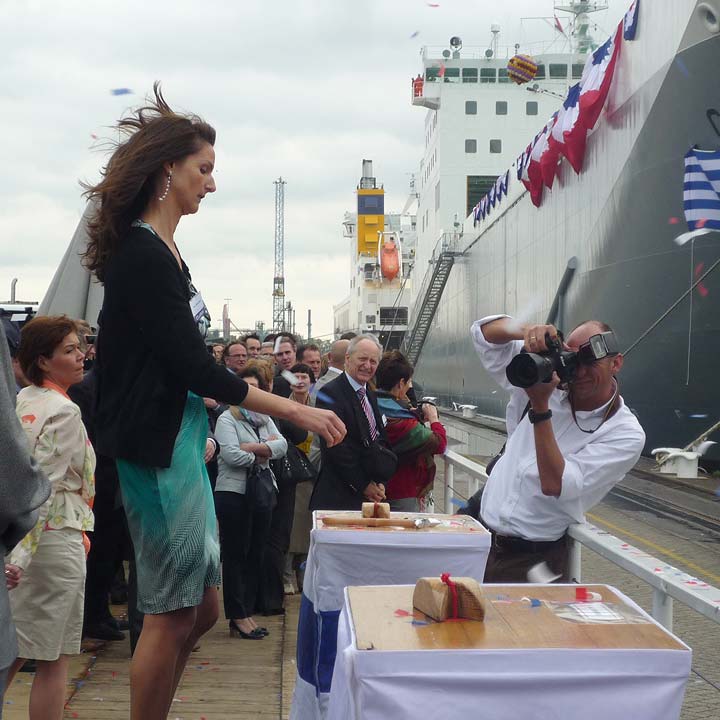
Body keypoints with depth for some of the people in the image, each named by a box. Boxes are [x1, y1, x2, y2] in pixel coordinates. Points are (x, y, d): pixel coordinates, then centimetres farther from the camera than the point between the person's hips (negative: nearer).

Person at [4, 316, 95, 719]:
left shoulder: (19, 402, 11)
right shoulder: (64, 411, -15)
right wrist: (22, 557, -26)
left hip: (17, 536, 8)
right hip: (55, 537, -8)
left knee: (15, 650, 16)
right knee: (54, 658, 1)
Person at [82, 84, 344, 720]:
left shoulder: (156, 251, 14)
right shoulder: (144, 256, -15)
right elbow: (195, 368, -18)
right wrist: (297, 412, -14)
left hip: (178, 445, 10)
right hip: (159, 451, -10)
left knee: (202, 609, 13)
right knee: (173, 615, -1)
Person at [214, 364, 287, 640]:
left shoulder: (265, 419, 14)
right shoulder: (227, 419, -4)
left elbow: (282, 445, -1)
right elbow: (231, 454, -18)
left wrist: (253, 447, -15)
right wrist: (264, 452, -5)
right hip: (234, 493, -6)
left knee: (256, 555, 9)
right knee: (235, 555, 1)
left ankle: (247, 613, 18)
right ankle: (238, 617, 6)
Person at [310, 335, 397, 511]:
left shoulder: (370, 395, 15)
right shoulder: (330, 393, -10)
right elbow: (335, 448, -15)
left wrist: (380, 483, 1)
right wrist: (363, 485, -11)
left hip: (373, 493, 7)